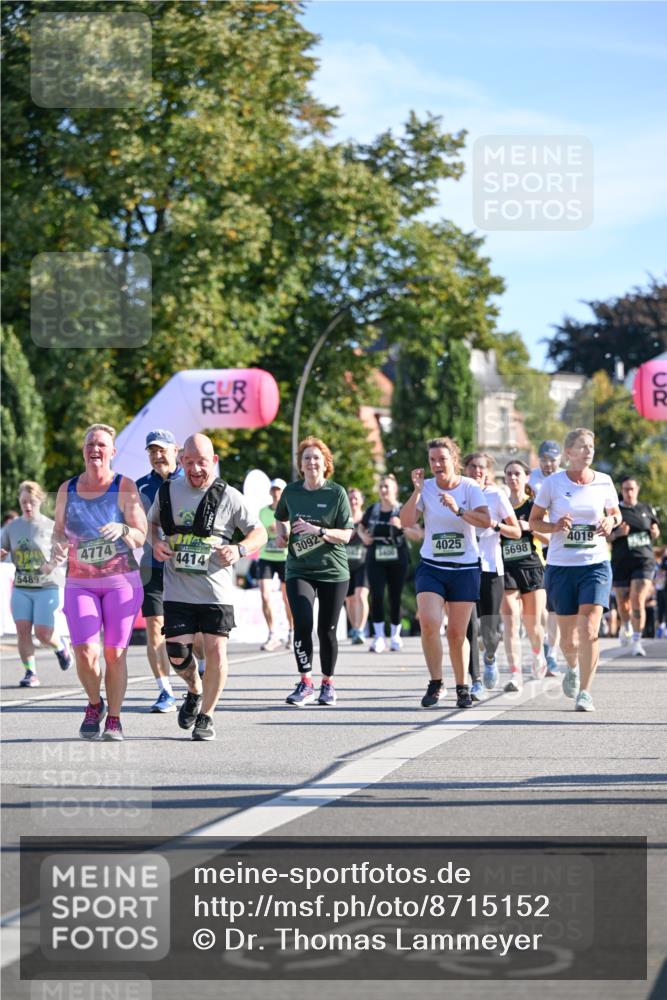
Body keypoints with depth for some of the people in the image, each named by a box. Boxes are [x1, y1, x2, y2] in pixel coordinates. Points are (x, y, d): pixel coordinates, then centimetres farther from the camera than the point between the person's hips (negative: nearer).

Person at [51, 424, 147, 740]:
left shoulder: (125, 488, -4)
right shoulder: (67, 490, 5)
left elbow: (141, 537, -5)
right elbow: (59, 529, 16)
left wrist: (123, 530, -27)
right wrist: (58, 545, -7)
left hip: (121, 582, -2)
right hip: (80, 583, 2)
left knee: (114, 653, -2)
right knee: (85, 651, -12)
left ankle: (114, 719, 13)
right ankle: (95, 704, 15)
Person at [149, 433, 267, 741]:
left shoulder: (229, 497, -3)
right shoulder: (167, 491, 4)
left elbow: (259, 532, 3)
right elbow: (152, 522, 22)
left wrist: (240, 549, -17)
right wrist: (156, 543, 0)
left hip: (216, 591, -2)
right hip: (177, 590, 2)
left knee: (216, 650, -7)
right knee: (177, 655, -2)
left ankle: (206, 715, 11)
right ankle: (194, 692, 31)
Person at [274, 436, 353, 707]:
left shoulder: (337, 493, -5)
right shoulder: (291, 491, 4)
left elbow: (346, 534, -8)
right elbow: (280, 518, 25)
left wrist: (318, 530, -23)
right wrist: (282, 534, 5)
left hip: (333, 571, -1)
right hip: (299, 570, 1)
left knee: (327, 630, 4)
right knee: (303, 623, -17)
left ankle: (327, 683, 22)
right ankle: (305, 683, -12)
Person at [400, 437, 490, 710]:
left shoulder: (470, 488, -4)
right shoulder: (426, 488, 0)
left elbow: (486, 521, -18)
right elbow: (406, 522, -10)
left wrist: (458, 510, -30)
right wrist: (416, 491, -19)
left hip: (465, 569, -1)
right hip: (431, 567, 1)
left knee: (456, 633, 3)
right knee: (429, 623, -18)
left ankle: (462, 687, 21)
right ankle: (436, 684, -3)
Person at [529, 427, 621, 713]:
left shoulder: (603, 482, 2)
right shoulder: (553, 483, -3)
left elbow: (615, 513, 17)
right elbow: (534, 521, 3)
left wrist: (610, 523, -6)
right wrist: (555, 526, -16)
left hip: (596, 564, 0)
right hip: (561, 566, 0)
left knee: (588, 630, -17)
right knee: (568, 638, 6)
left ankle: (585, 692, -9)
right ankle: (572, 668, 41)